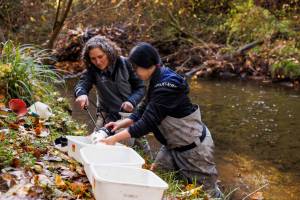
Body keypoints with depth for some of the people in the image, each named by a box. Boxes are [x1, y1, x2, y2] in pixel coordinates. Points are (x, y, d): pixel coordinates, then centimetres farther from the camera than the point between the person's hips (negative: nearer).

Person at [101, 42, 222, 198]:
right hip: (173, 144, 9)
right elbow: (143, 112, 8)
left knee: (207, 193, 5)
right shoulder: (157, 81, 1)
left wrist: (114, 139, -26)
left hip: (193, 147, -9)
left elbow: (148, 122, -30)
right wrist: (121, 123, -6)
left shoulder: (167, 85, -28)